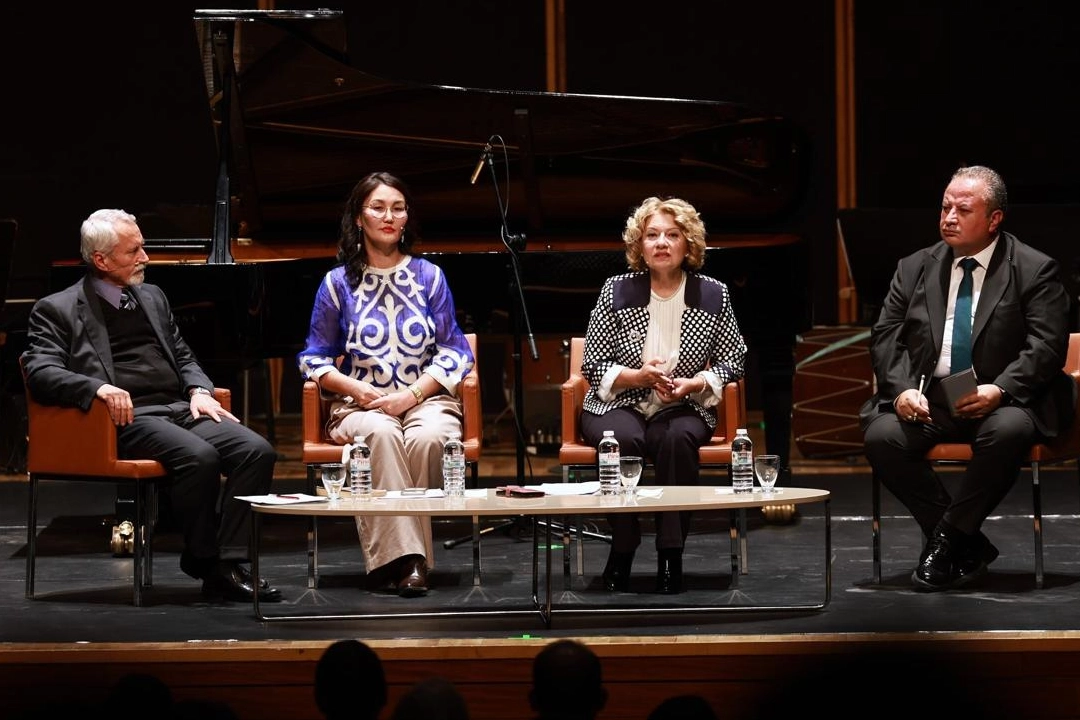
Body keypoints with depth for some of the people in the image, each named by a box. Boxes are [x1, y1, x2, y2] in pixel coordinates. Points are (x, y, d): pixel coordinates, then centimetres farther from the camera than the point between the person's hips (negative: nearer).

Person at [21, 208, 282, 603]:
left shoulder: (152, 297, 25)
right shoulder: (57, 310, 5)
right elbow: (40, 372, -8)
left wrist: (199, 391, 7)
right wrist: (98, 387, -25)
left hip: (181, 408, 7)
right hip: (129, 419, -7)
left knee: (258, 450, -20)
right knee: (199, 456, -35)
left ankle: (230, 563, -23)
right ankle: (204, 562, -16)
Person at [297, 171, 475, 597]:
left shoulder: (429, 277, 10)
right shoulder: (338, 283, 8)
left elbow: (453, 353, 6)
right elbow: (313, 360, 9)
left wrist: (411, 395, -10)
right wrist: (356, 388, -10)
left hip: (426, 399, 1)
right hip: (361, 404, -1)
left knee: (428, 437, -35)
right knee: (381, 434, -36)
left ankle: (388, 553, -29)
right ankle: (407, 558, -41)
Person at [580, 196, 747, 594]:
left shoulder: (713, 296, 3)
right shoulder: (616, 291, -1)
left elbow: (733, 361, 9)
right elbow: (593, 366, 2)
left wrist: (693, 384, -10)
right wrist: (638, 377, -17)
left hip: (683, 409, 1)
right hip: (616, 407, -1)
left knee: (677, 439, -35)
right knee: (625, 439, -36)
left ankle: (671, 555, -30)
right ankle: (621, 551, -22)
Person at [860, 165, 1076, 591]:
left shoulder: (1034, 270, 1)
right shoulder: (915, 269, 12)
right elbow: (886, 336, 7)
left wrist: (999, 389, -24)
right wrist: (902, 389, -13)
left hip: (999, 400, -3)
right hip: (926, 397, 3)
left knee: (1010, 431, -38)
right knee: (881, 437, -26)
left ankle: (946, 537, -19)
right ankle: (968, 546, -14)